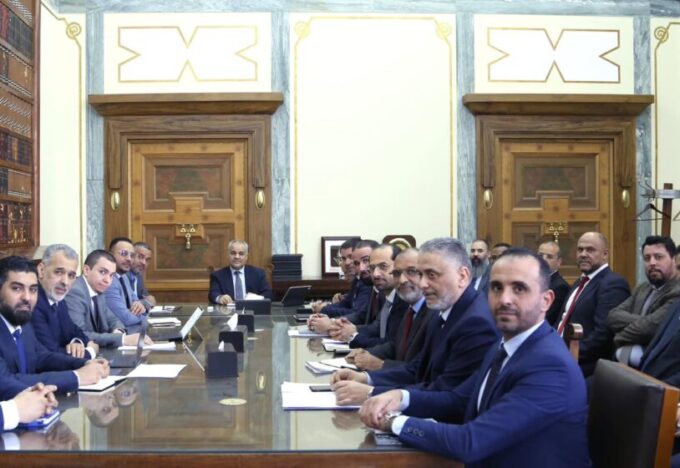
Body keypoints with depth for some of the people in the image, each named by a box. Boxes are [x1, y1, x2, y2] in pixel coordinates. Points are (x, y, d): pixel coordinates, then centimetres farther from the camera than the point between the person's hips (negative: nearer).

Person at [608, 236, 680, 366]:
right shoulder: (642, 288, 15)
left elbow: (649, 326, -20)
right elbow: (613, 316, 5)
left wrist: (619, 338, -2)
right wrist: (639, 321, -14)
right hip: (622, 361, 6)